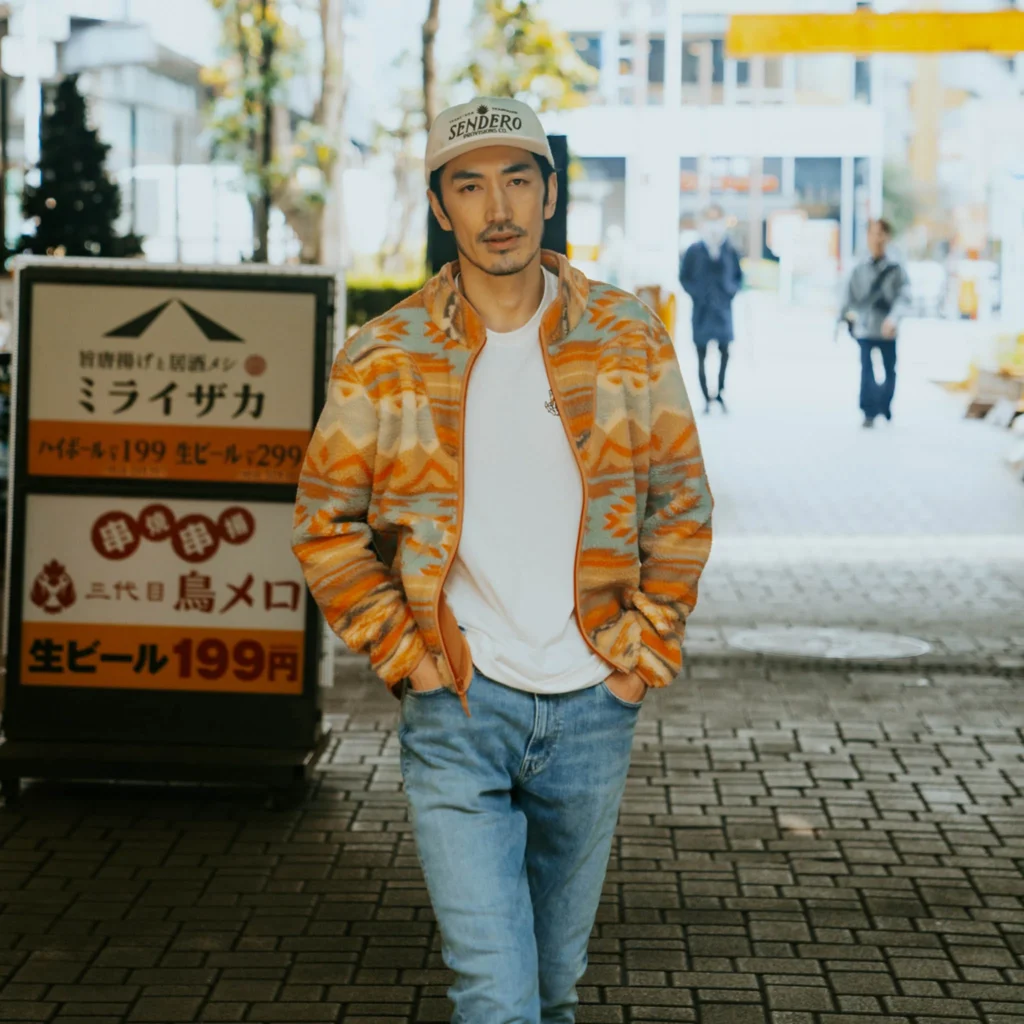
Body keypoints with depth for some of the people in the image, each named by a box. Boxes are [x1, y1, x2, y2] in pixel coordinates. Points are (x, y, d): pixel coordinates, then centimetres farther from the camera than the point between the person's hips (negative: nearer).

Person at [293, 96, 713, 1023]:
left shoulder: (629, 339, 0)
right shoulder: (381, 361, -4)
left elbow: (681, 502, 8)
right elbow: (326, 522, 4)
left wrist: (646, 650, 2)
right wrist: (403, 652, -4)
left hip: (592, 709, 2)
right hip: (456, 711, -2)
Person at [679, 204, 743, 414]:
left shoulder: (730, 252, 3)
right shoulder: (694, 251, -2)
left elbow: (738, 276, 11)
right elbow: (684, 277, 2)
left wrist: (732, 290, -6)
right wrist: (697, 293, -10)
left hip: (723, 309, 1)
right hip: (702, 310, -1)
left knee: (725, 352, -2)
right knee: (702, 355, 2)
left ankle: (720, 393, 11)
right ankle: (707, 398, 7)